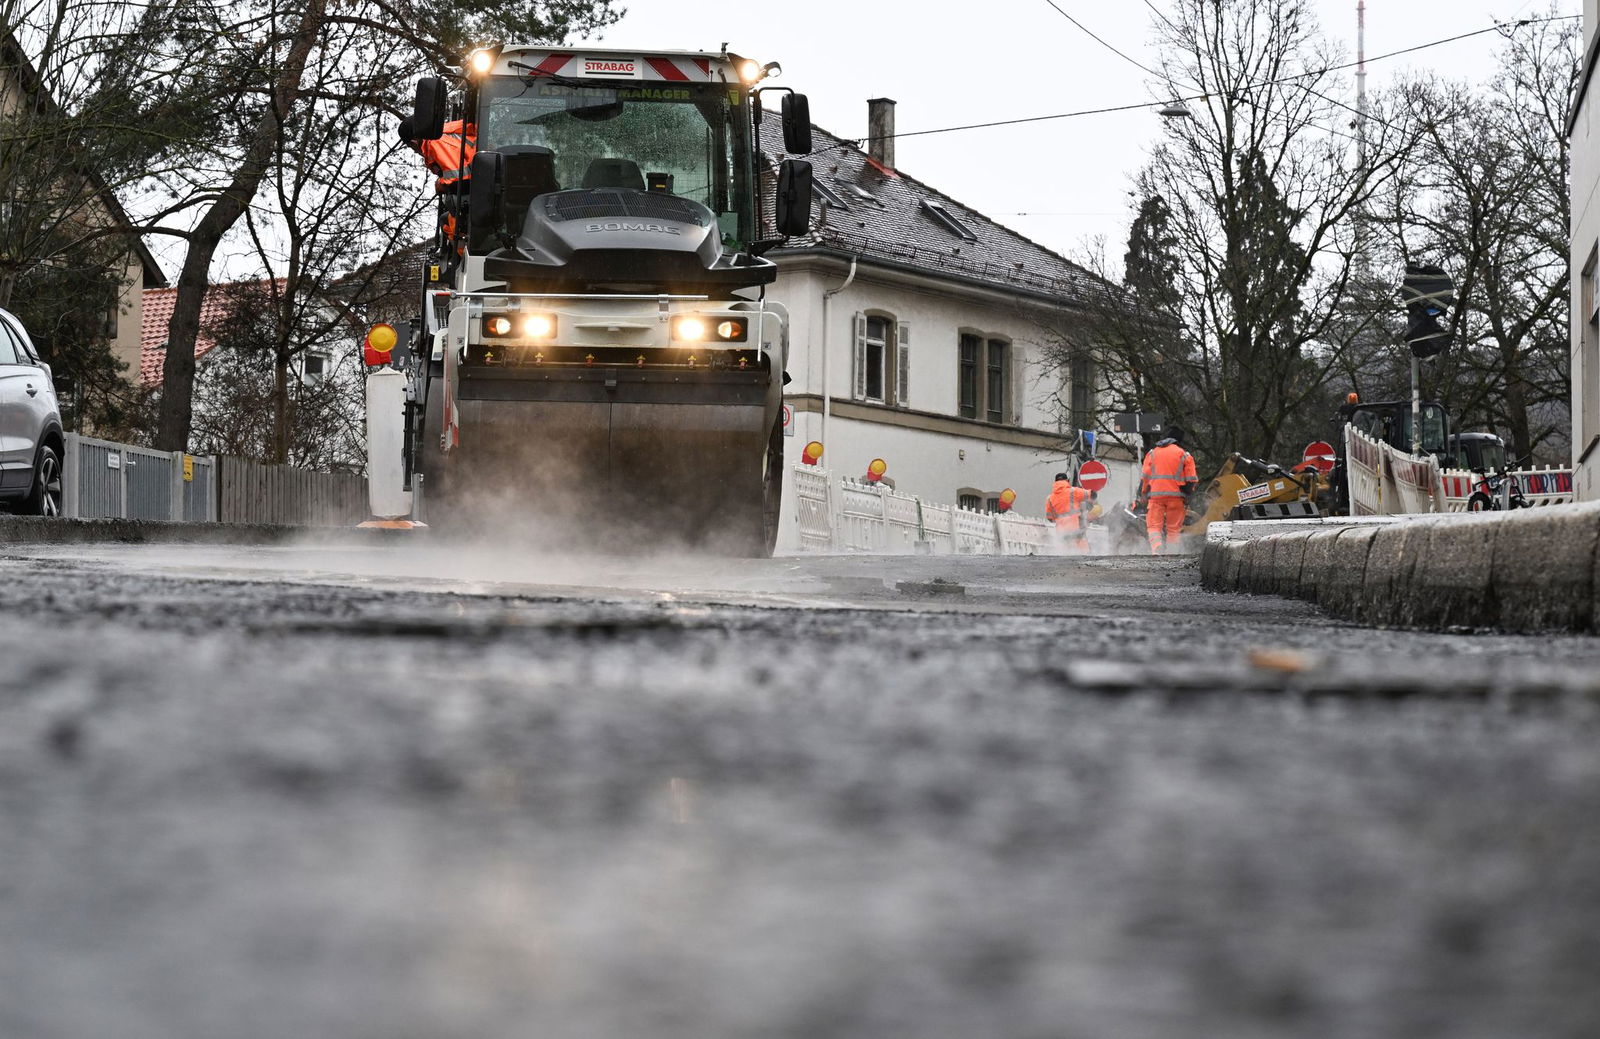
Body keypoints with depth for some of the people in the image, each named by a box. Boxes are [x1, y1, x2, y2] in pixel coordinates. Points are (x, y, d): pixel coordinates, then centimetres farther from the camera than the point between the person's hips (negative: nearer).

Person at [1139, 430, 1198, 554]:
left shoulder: (1152, 453, 13)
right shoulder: (1184, 455, 6)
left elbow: (1145, 477, 8)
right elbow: (1191, 479, 0)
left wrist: (1142, 496, 13)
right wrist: (1187, 495, 9)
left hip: (1155, 494, 1)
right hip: (1176, 495, -1)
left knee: (1154, 525, -1)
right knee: (1173, 527, 6)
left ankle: (1156, 549, -24)